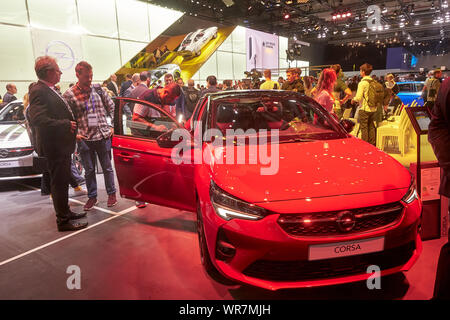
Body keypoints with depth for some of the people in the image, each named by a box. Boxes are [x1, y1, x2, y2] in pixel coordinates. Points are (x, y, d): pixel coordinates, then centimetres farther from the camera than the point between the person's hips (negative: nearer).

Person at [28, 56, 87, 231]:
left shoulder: (50, 90, 13)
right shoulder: (38, 91, -18)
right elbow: (38, 120, -27)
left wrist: (71, 124, 8)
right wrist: (66, 125, -23)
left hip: (62, 145, 10)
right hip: (54, 146, -10)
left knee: (62, 181, 20)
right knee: (59, 182, -1)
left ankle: (65, 212, 34)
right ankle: (63, 221, 10)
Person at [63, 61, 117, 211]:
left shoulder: (97, 89, 4)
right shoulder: (69, 95, -3)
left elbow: (112, 107, 10)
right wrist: (75, 134, -9)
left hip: (103, 136, 1)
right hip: (84, 139, -1)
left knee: (107, 167, 10)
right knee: (89, 170, 10)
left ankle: (111, 193, 26)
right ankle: (92, 197, 25)